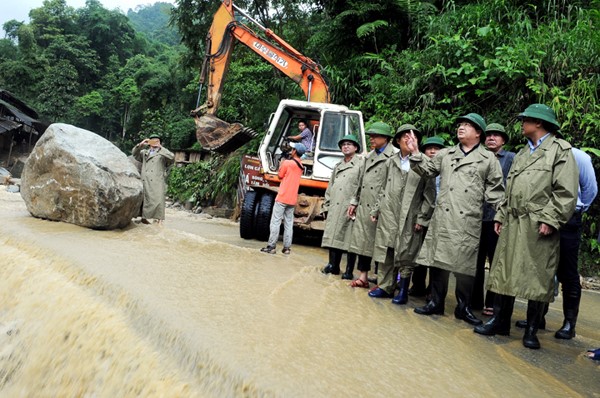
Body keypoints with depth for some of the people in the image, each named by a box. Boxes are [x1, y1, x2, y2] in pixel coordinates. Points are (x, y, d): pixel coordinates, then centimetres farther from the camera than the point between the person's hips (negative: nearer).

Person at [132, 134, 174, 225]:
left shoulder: (162, 154, 11)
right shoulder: (145, 152, 24)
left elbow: (172, 157, -6)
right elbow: (134, 153, 15)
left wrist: (160, 147, -6)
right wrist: (140, 145, 0)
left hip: (157, 181, -4)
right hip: (145, 181, 4)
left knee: (158, 199, -14)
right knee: (144, 199, 3)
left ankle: (159, 219, -15)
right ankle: (143, 217, 11)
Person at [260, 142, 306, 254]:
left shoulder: (287, 163, -9)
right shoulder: (301, 167, 12)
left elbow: (280, 176, 0)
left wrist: (282, 164, 13)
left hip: (282, 197, -6)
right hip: (292, 200, 6)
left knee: (275, 222, -3)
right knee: (289, 224, 8)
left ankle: (271, 246, -3)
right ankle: (287, 247, 7)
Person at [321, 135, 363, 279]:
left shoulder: (361, 164, 1)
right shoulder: (337, 166, 23)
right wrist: (326, 206, 14)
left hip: (350, 209, -6)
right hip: (334, 209, 6)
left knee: (350, 240, -3)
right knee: (333, 237, 7)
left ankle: (349, 271, 4)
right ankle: (333, 266, 18)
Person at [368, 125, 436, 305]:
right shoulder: (391, 162, 14)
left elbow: (429, 194, -3)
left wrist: (422, 218, -8)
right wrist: (376, 209, 12)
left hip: (409, 218, -4)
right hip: (388, 215, 4)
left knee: (405, 254, 0)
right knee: (386, 251, 7)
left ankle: (403, 290, 12)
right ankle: (385, 286, 17)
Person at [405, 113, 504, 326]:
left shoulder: (488, 158, 6)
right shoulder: (445, 154, 15)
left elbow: (495, 191, 5)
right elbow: (427, 169, 11)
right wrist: (415, 153, -3)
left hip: (469, 221, -2)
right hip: (442, 218, 3)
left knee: (466, 263, 3)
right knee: (438, 259, 5)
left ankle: (463, 307, 17)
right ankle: (436, 302, 17)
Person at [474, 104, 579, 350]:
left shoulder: (560, 150, -1)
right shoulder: (522, 153, 21)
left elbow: (566, 192, -10)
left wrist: (550, 220, -17)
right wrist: (501, 216, 14)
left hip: (539, 226, -6)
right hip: (513, 223, 7)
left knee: (537, 278, 1)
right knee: (504, 272, 8)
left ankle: (532, 330, 13)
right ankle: (500, 321, 19)